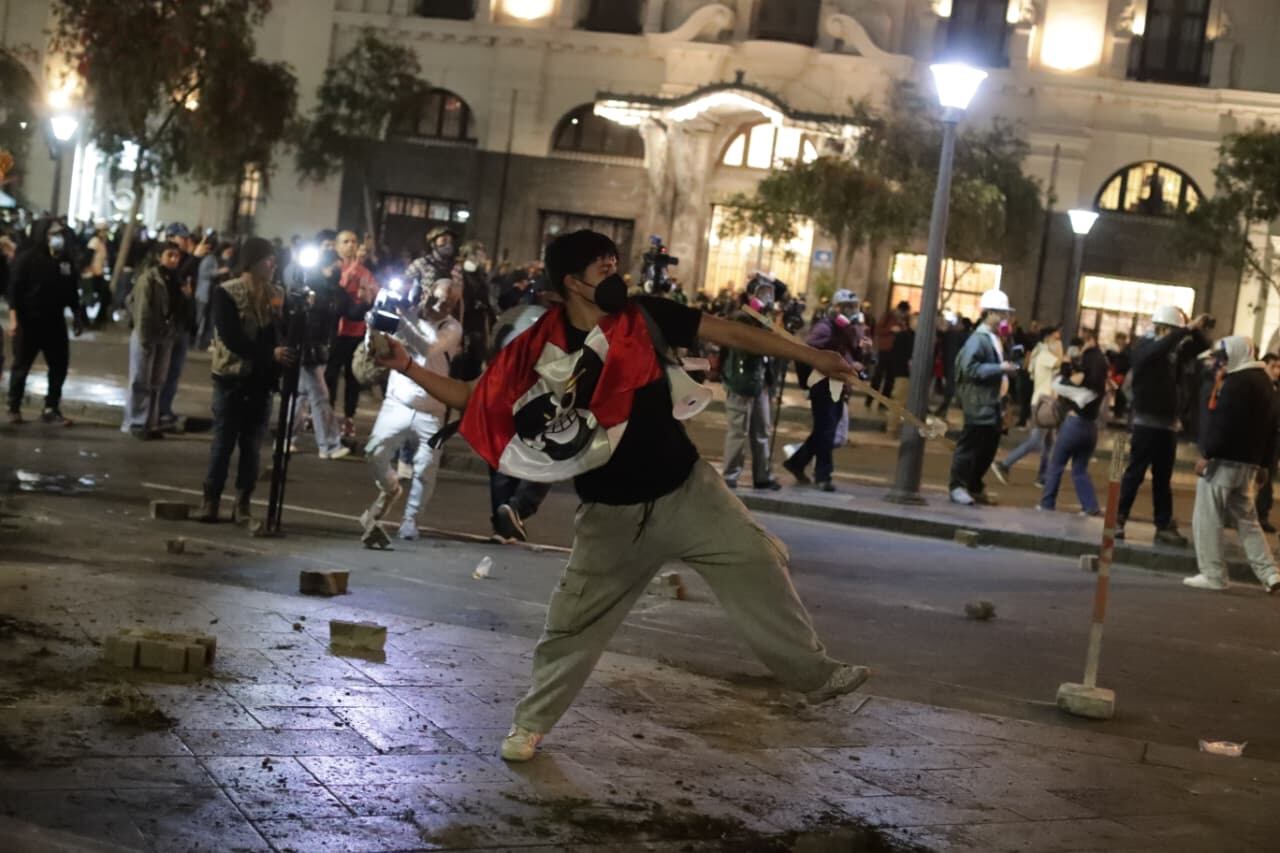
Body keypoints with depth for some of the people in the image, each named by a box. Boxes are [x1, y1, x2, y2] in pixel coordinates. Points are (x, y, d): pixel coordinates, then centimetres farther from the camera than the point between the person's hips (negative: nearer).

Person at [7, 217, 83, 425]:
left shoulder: (65, 259, 5)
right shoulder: (27, 258, -10)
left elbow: (72, 290, 11)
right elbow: (14, 288, -12)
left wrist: (77, 316, 10)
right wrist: (13, 317, -18)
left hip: (55, 321, 5)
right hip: (28, 320, -5)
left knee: (60, 364, 4)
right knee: (21, 365, 4)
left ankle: (51, 409, 14)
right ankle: (14, 408, 14)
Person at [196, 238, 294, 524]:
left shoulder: (276, 295, 7)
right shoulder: (226, 293, -6)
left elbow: (284, 332, 4)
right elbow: (231, 338, -16)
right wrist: (270, 354, -26)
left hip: (261, 380, 3)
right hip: (231, 377, -3)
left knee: (252, 446, 5)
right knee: (224, 442, 0)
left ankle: (243, 504, 12)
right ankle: (210, 500, 8)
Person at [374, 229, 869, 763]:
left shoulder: (644, 316, -6)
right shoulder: (540, 351, -9)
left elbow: (729, 333, -3)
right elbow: (474, 398, 0)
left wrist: (811, 356, -4)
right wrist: (408, 367, -12)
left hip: (687, 489, 2)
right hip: (613, 513, -2)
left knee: (758, 570, 5)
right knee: (573, 624, 5)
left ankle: (813, 673, 24)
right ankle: (530, 723, 23)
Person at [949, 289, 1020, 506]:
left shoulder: (995, 338, 15)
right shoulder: (978, 339, -14)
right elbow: (970, 368, -23)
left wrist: (1007, 369, 10)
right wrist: (1000, 368, -23)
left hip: (993, 403, 9)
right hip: (979, 403, -9)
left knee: (988, 449, 13)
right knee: (970, 446, -4)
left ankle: (975, 487, 24)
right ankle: (958, 487, 3)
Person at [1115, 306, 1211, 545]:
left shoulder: (1175, 349, 8)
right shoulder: (1144, 345, -7)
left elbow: (1202, 347, 13)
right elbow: (1161, 348, -29)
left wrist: (1196, 330, -6)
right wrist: (1188, 329, -30)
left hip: (1168, 423, 6)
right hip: (1146, 421, -6)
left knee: (1163, 478, 9)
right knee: (1135, 474, -4)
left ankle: (1164, 526, 11)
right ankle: (1118, 519, 3)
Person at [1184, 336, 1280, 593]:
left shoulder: (1236, 382, -13)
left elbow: (1222, 423, -22)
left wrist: (1207, 454, -18)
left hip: (1224, 459, -9)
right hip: (1249, 463, 9)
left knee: (1207, 518, -2)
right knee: (1246, 519, 14)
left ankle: (1213, 574, -2)